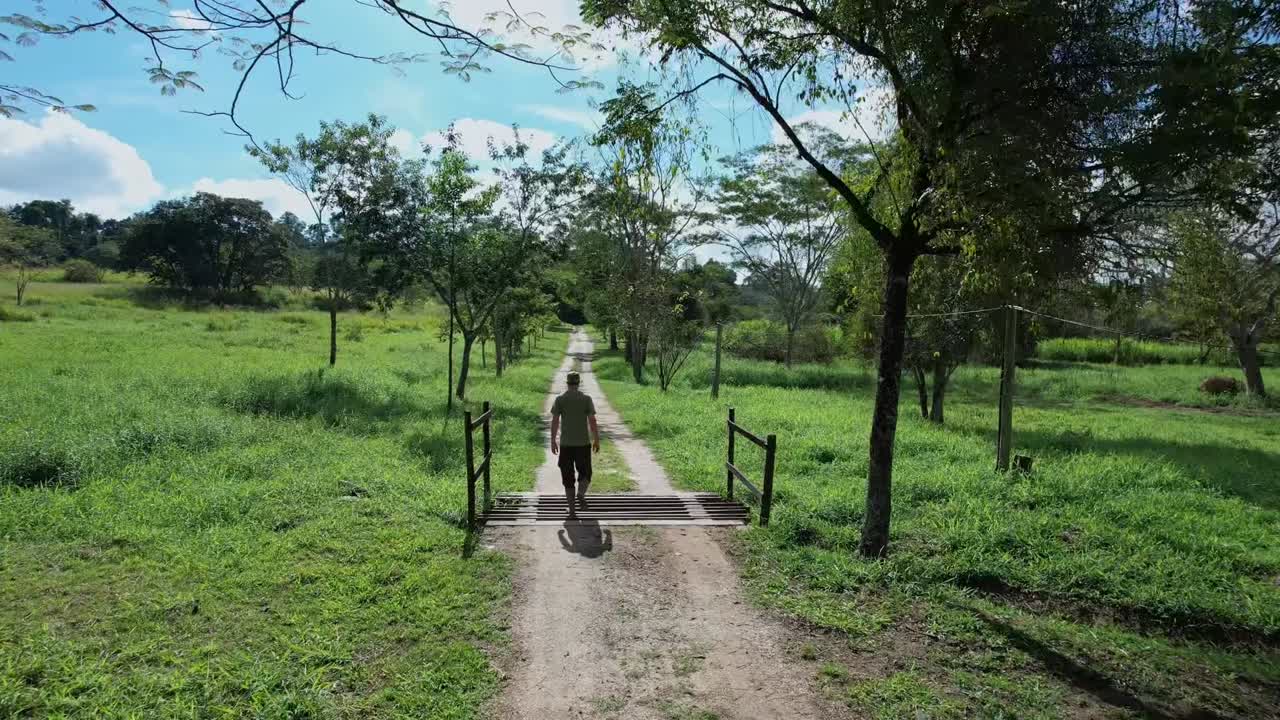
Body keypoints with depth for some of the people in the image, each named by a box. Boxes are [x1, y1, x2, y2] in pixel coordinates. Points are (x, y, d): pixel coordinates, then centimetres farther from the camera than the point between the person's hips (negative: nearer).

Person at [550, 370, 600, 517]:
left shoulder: (559, 399, 0)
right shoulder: (586, 398, -1)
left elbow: (554, 421, -3)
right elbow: (592, 421, -4)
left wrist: (553, 441, 3)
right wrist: (596, 440, 4)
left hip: (565, 443, 1)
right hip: (583, 443, 0)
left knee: (568, 477, 7)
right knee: (585, 473, 14)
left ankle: (572, 509, 4)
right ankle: (581, 494, -14)